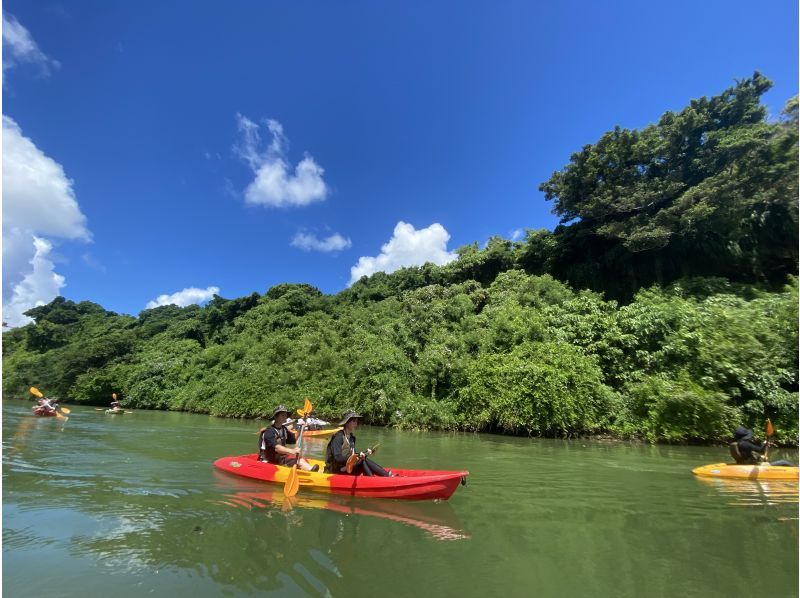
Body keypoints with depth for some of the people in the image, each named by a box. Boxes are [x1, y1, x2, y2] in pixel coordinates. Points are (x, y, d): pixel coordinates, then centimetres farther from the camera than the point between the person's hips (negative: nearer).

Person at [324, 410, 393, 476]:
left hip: (347, 468, 8)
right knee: (363, 461, -25)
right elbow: (338, 458, -24)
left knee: (364, 461, -19)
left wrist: (365, 453, -1)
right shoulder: (338, 437, -15)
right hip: (336, 471, -8)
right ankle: (387, 475, -24)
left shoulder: (351, 438, 11)